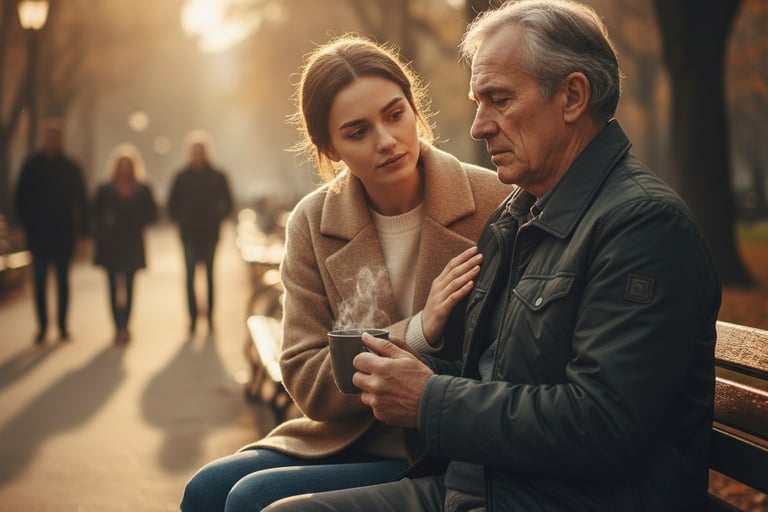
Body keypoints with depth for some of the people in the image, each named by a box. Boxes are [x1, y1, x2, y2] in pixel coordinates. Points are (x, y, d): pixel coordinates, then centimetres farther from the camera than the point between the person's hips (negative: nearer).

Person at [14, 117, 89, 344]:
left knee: (63, 280, 7)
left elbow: (81, 200, 5)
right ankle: (42, 325, 4)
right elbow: (21, 197, 5)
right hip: (38, 234, -1)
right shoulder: (31, 164, 1)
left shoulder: (71, 167, 3)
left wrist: (81, 230, 0)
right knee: (39, 280, -2)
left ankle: (63, 325, 14)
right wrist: (26, 224, -4)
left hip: (64, 232, 1)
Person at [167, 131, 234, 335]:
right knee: (190, 275, -6)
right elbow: (173, 205, 11)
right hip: (189, 234, 0)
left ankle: (210, 317, 9)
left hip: (209, 234, 0)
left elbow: (227, 204, 8)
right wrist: (182, 221, -2)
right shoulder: (182, 177, 5)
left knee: (209, 276, 4)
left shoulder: (217, 177, 4)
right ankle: (193, 317, -6)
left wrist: (215, 219, -4)